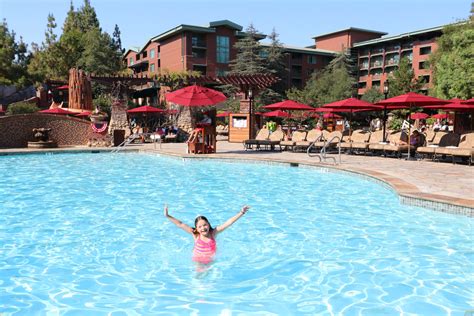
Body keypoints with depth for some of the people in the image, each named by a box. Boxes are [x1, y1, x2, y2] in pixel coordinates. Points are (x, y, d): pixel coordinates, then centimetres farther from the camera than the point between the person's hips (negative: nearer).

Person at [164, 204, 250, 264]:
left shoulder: (213, 233, -15)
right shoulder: (195, 234, -16)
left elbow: (228, 223, -20)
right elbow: (180, 224, -17)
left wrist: (241, 213, -26)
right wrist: (167, 216, -21)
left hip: (211, 261, 1)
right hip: (198, 261, -1)